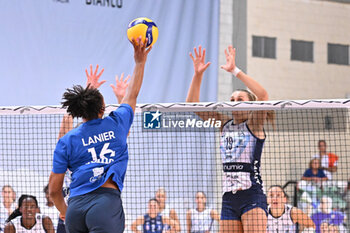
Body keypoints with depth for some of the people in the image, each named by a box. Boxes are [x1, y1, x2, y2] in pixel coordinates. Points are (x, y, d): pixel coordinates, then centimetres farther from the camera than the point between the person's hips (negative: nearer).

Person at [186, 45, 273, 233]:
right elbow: (192, 104, 11)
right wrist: (198, 74, -1)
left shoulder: (254, 124, 1)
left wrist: (235, 71, -17)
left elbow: (263, 96, -18)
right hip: (229, 198, 5)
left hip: (252, 195, -5)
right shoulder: (224, 123, 15)